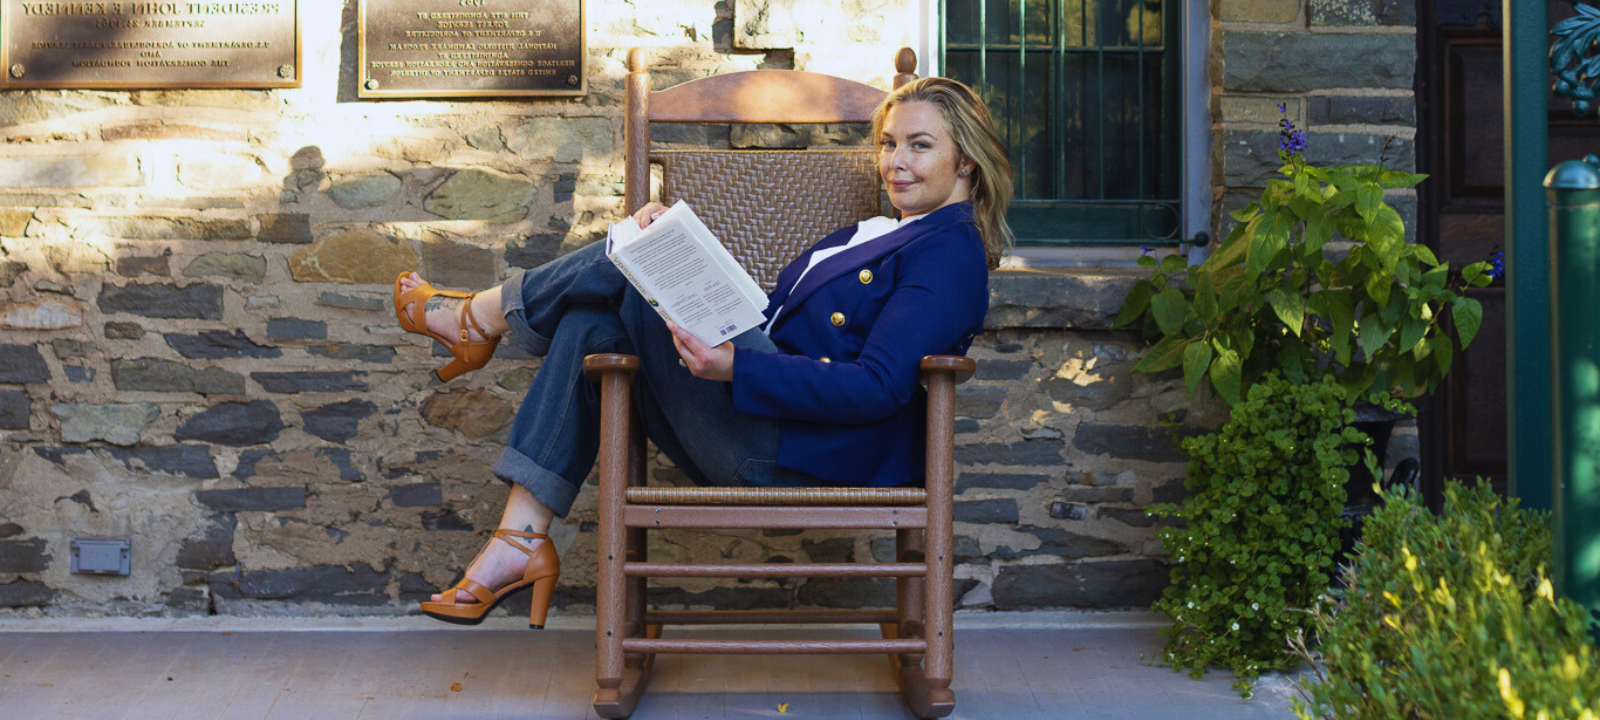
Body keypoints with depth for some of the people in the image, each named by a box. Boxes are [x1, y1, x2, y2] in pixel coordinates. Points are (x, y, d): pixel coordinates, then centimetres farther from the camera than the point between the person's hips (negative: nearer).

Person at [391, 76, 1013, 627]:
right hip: (763, 441, 10)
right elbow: (773, 316, 20)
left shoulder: (950, 254, -7)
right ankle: (520, 542, -5)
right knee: (591, 325, -2)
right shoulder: (875, 234, 23)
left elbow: (878, 388, -20)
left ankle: (468, 318, 16)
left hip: (809, 456, -10)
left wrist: (734, 367, -30)